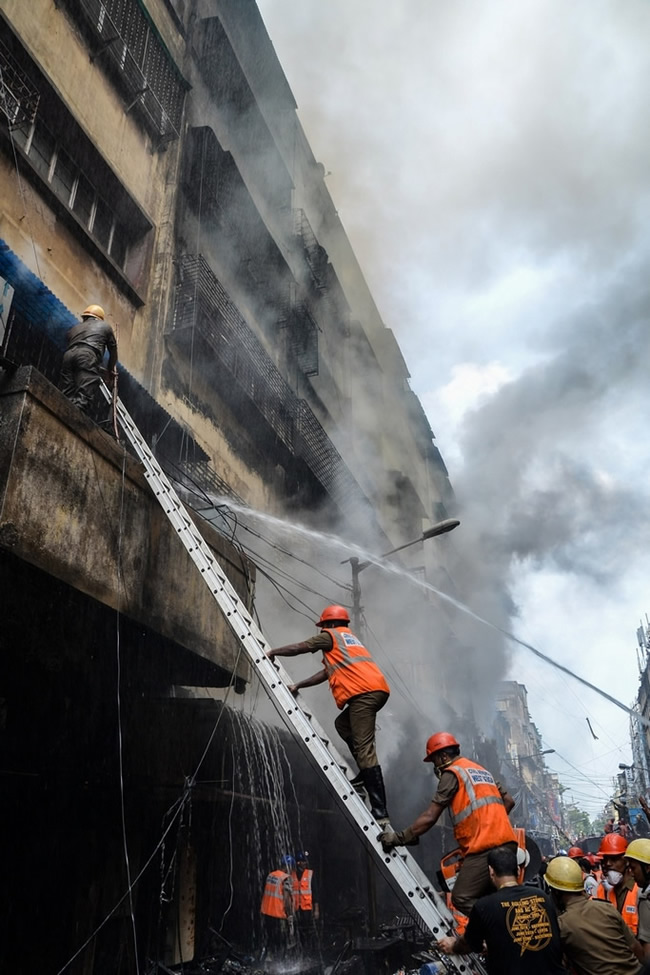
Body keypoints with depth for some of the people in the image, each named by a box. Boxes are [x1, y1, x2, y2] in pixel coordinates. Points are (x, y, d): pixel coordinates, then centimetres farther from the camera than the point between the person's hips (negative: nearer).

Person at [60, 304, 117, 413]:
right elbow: (113, 349, 31)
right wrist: (111, 369, 44)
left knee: (67, 396, -3)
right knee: (83, 396, -18)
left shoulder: (75, 328, 38)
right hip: (88, 355, -4)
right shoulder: (105, 326, 28)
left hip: (69, 354, 4)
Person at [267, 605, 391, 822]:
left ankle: (380, 812, -15)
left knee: (364, 748, -11)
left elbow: (297, 648, 13)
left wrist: (273, 652, 29)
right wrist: (298, 685, 36)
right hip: (376, 690, 9)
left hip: (364, 692, -9)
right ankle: (367, 772, 13)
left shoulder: (330, 636, 10)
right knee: (343, 723, 25)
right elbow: (327, 672, 34)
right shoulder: (349, 639, 34)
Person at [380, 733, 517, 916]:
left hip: (485, 847, -9)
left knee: (461, 899, -9)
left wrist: (400, 838, -1)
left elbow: (430, 817, -5)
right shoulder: (481, 770, 24)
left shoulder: (452, 772, 0)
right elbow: (508, 801, 25)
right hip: (507, 843, 9)